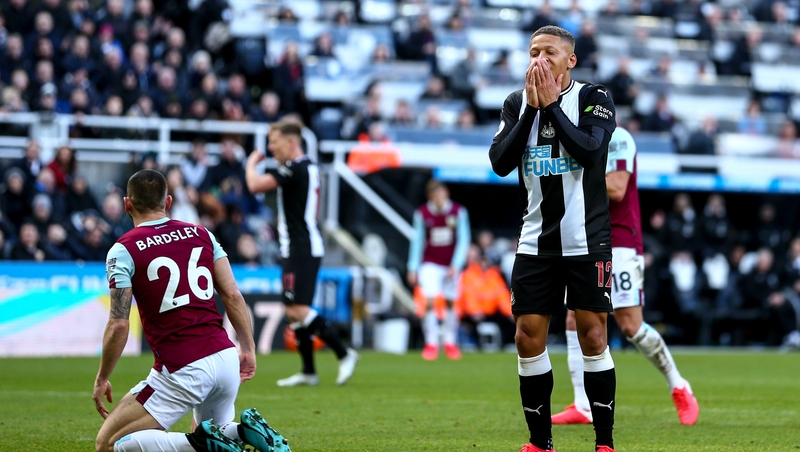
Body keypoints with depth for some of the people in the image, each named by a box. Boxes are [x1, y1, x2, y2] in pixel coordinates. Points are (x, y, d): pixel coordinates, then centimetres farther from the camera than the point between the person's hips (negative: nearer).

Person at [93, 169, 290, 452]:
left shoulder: (123, 251, -3)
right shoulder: (201, 234, 11)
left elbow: (119, 325, -9)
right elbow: (232, 295, 7)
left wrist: (102, 379, 2)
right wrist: (248, 349, 16)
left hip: (181, 371, -6)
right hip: (226, 359, 6)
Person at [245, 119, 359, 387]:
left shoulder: (295, 169, -16)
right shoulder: (310, 168, 16)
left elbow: (255, 185, -23)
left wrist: (251, 163, -5)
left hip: (300, 250, -10)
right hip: (305, 247, 10)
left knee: (297, 309, -14)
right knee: (294, 311, 11)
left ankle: (343, 353, -13)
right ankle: (308, 372, 12)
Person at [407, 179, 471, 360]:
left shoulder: (458, 211, -7)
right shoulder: (422, 213, -5)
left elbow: (463, 240, -4)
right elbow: (418, 241, 2)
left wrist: (455, 265, -12)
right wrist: (413, 268, 0)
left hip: (451, 266, 1)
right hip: (430, 263, -1)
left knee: (450, 303, 7)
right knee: (429, 302, -14)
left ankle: (450, 342, 21)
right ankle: (431, 344, -8)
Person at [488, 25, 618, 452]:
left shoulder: (592, 97, -4)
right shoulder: (517, 103, 7)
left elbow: (589, 149, -20)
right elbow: (499, 162, -5)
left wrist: (551, 104, -17)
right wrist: (531, 108, -11)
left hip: (587, 241, -4)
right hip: (536, 241, 4)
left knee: (593, 336, -4)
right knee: (528, 337, 1)